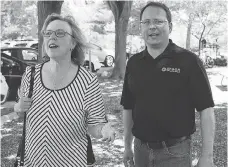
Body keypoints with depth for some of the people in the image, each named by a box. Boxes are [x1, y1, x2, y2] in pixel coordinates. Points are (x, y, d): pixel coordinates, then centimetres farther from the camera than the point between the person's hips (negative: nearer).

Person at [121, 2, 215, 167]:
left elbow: (206, 109, -11)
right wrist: (127, 145, 9)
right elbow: (128, 107, 10)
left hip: (175, 152, -4)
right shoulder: (134, 63, 4)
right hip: (141, 149, 4)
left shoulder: (188, 60, -9)